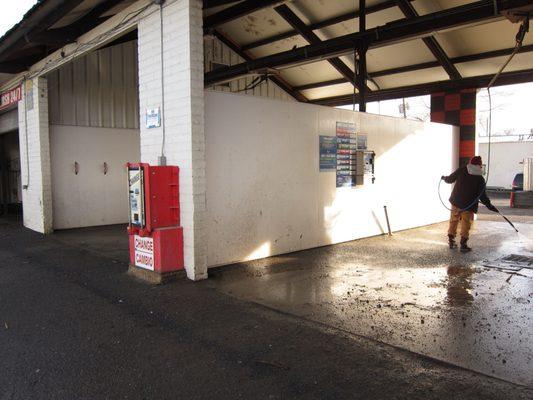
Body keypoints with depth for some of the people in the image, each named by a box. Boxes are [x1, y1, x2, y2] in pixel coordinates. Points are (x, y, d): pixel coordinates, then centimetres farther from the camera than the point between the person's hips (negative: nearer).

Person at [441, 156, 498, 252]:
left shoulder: (461, 170, -4)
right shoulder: (480, 179, -8)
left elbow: (450, 179, 9)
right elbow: (482, 195, -9)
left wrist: (444, 178, 30)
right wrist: (489, 205, -1)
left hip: (456, 202, 3)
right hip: (469, 205, -3)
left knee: (454, 221, 16)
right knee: (466, 224, 5)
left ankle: (451, 241, 23)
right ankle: (463, 244, 2)